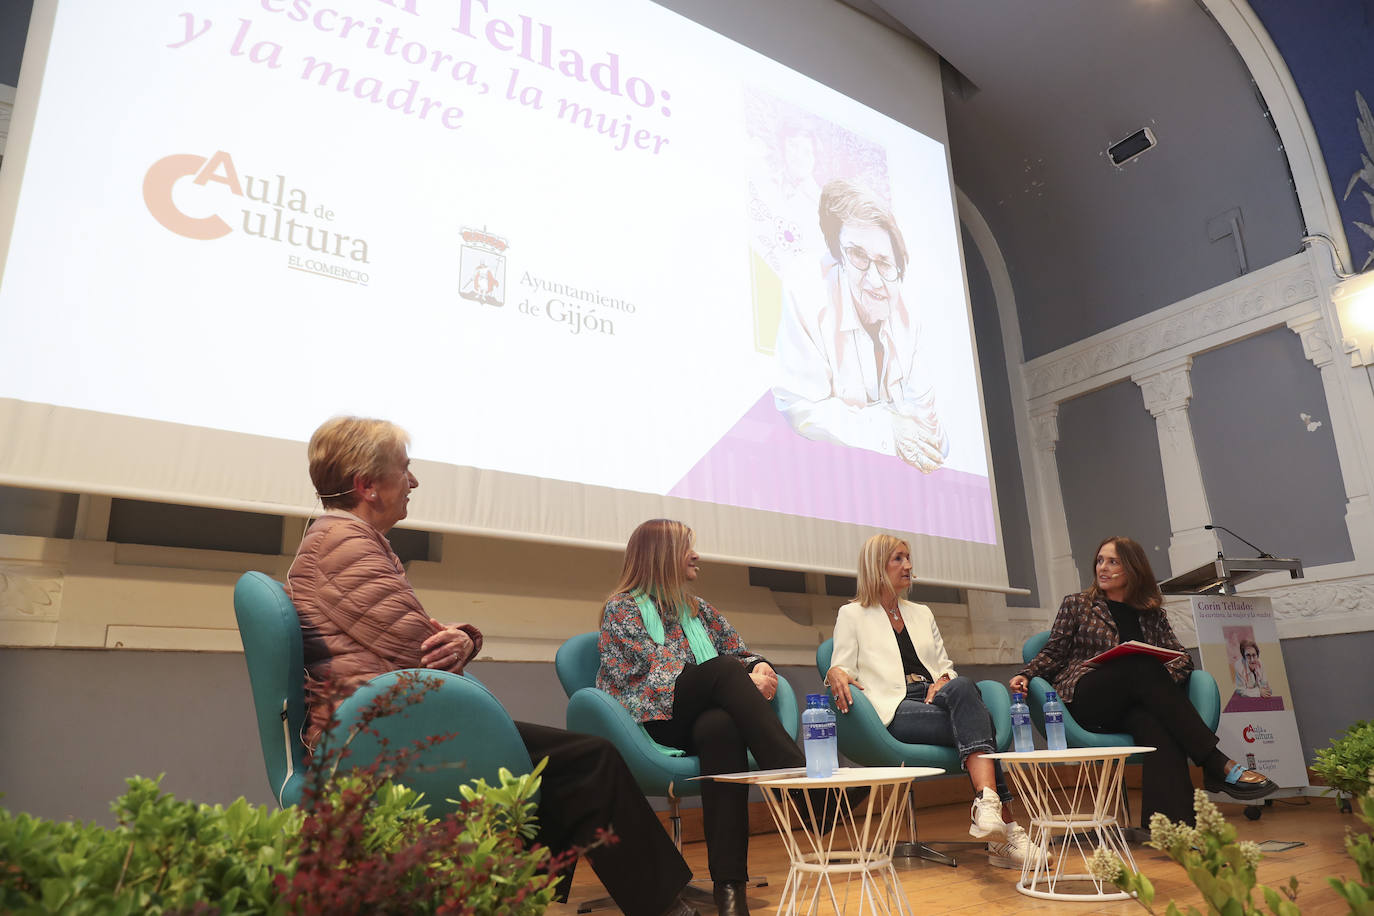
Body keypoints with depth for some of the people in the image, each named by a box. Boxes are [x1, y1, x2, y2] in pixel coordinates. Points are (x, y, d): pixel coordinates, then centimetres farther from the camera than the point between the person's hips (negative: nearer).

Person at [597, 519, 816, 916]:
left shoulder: (698, 609, 23)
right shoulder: (623, 609, 3)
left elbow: (742, 652, 19)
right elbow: (661, 671, -10)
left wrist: (759, 667, -7)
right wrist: (743, 683, -17)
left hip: (701, 717, 4)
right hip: (651, 722, -4)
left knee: (721, 726, -35)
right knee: (723, 669, -30)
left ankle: (730, 884, -39)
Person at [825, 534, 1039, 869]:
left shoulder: (921, 613, 28)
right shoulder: (852, 615, 12)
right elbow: (843, 668, 4)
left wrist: (944, 679, 0)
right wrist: (835, 675, -22)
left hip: (936, 697, 4)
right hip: (895, 710, -4)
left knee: (963, 686, -35)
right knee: (978, 721, -31)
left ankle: (987, 803, -44)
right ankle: (1005, 826, -37)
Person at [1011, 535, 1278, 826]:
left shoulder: (1152, 613, 23)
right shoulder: (1077, 605, 17)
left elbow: (1181, 655, 12)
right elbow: (1053, 653, 14)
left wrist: (1165, 679, -11)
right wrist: (1026, 676, -6)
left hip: (1128, 708, 2)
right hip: (1084, 702, -2)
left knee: (1152, 723, -36)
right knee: (1145, 669, -32)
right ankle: (1220, 765, -33)